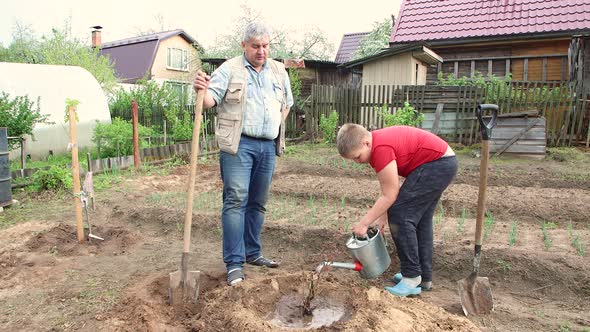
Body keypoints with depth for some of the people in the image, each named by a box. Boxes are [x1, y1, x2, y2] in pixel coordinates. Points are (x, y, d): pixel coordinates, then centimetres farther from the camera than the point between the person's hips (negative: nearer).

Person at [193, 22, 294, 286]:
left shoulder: (279, 72, 14)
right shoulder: (229, 69, -2)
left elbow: (287, 104, 26)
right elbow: (210, 101, -11)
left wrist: (276, 127, 12)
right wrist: (202, 91, -33)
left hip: (267, 146, 6)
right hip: (238, 144, -5)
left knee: (258, 202, 12)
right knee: (236, 200, -10)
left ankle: (252, 253, 25)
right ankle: (234, 263, -4)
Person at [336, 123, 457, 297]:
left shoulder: (380, 149, -25)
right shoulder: (377, 143, 5)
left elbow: (389, 195, -20)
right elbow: (389, 187, 6)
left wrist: (364, 223, -15)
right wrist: (383, 215, 2)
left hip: (436, 163, -11)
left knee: (400, 215, -10)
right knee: (420, 219, 15)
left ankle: (412, 279, -2)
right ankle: (424, 277, 25)